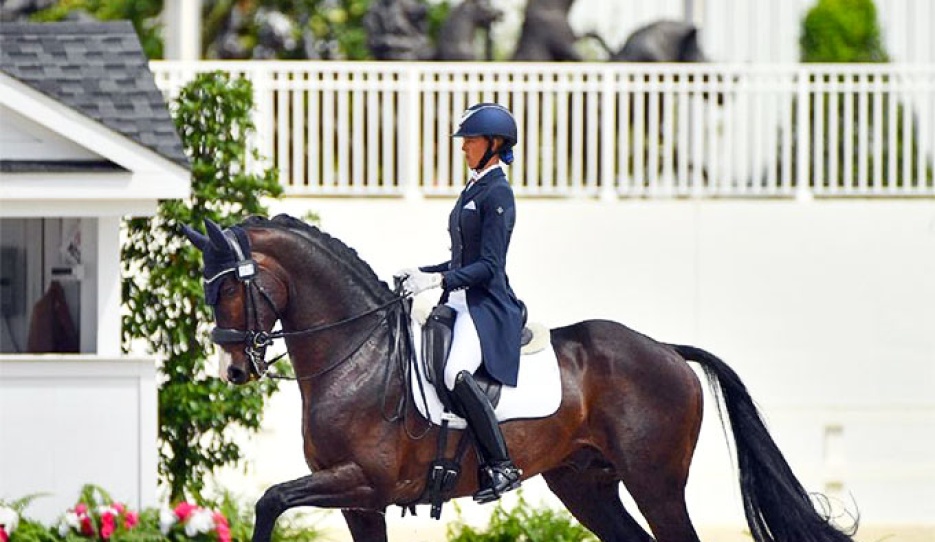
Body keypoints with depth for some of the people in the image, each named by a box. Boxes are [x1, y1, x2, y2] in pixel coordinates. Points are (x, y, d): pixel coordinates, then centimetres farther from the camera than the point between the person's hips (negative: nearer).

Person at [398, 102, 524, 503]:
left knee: (457, 373, -33)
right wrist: (421, 273, 13)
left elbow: (488, 265, -17)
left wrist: (438, 280, -24)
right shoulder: (474, 189, 18)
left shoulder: (497, 193, -11)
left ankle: (502, 466, -28)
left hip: (487, 304, -11)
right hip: (462, 301, 11)